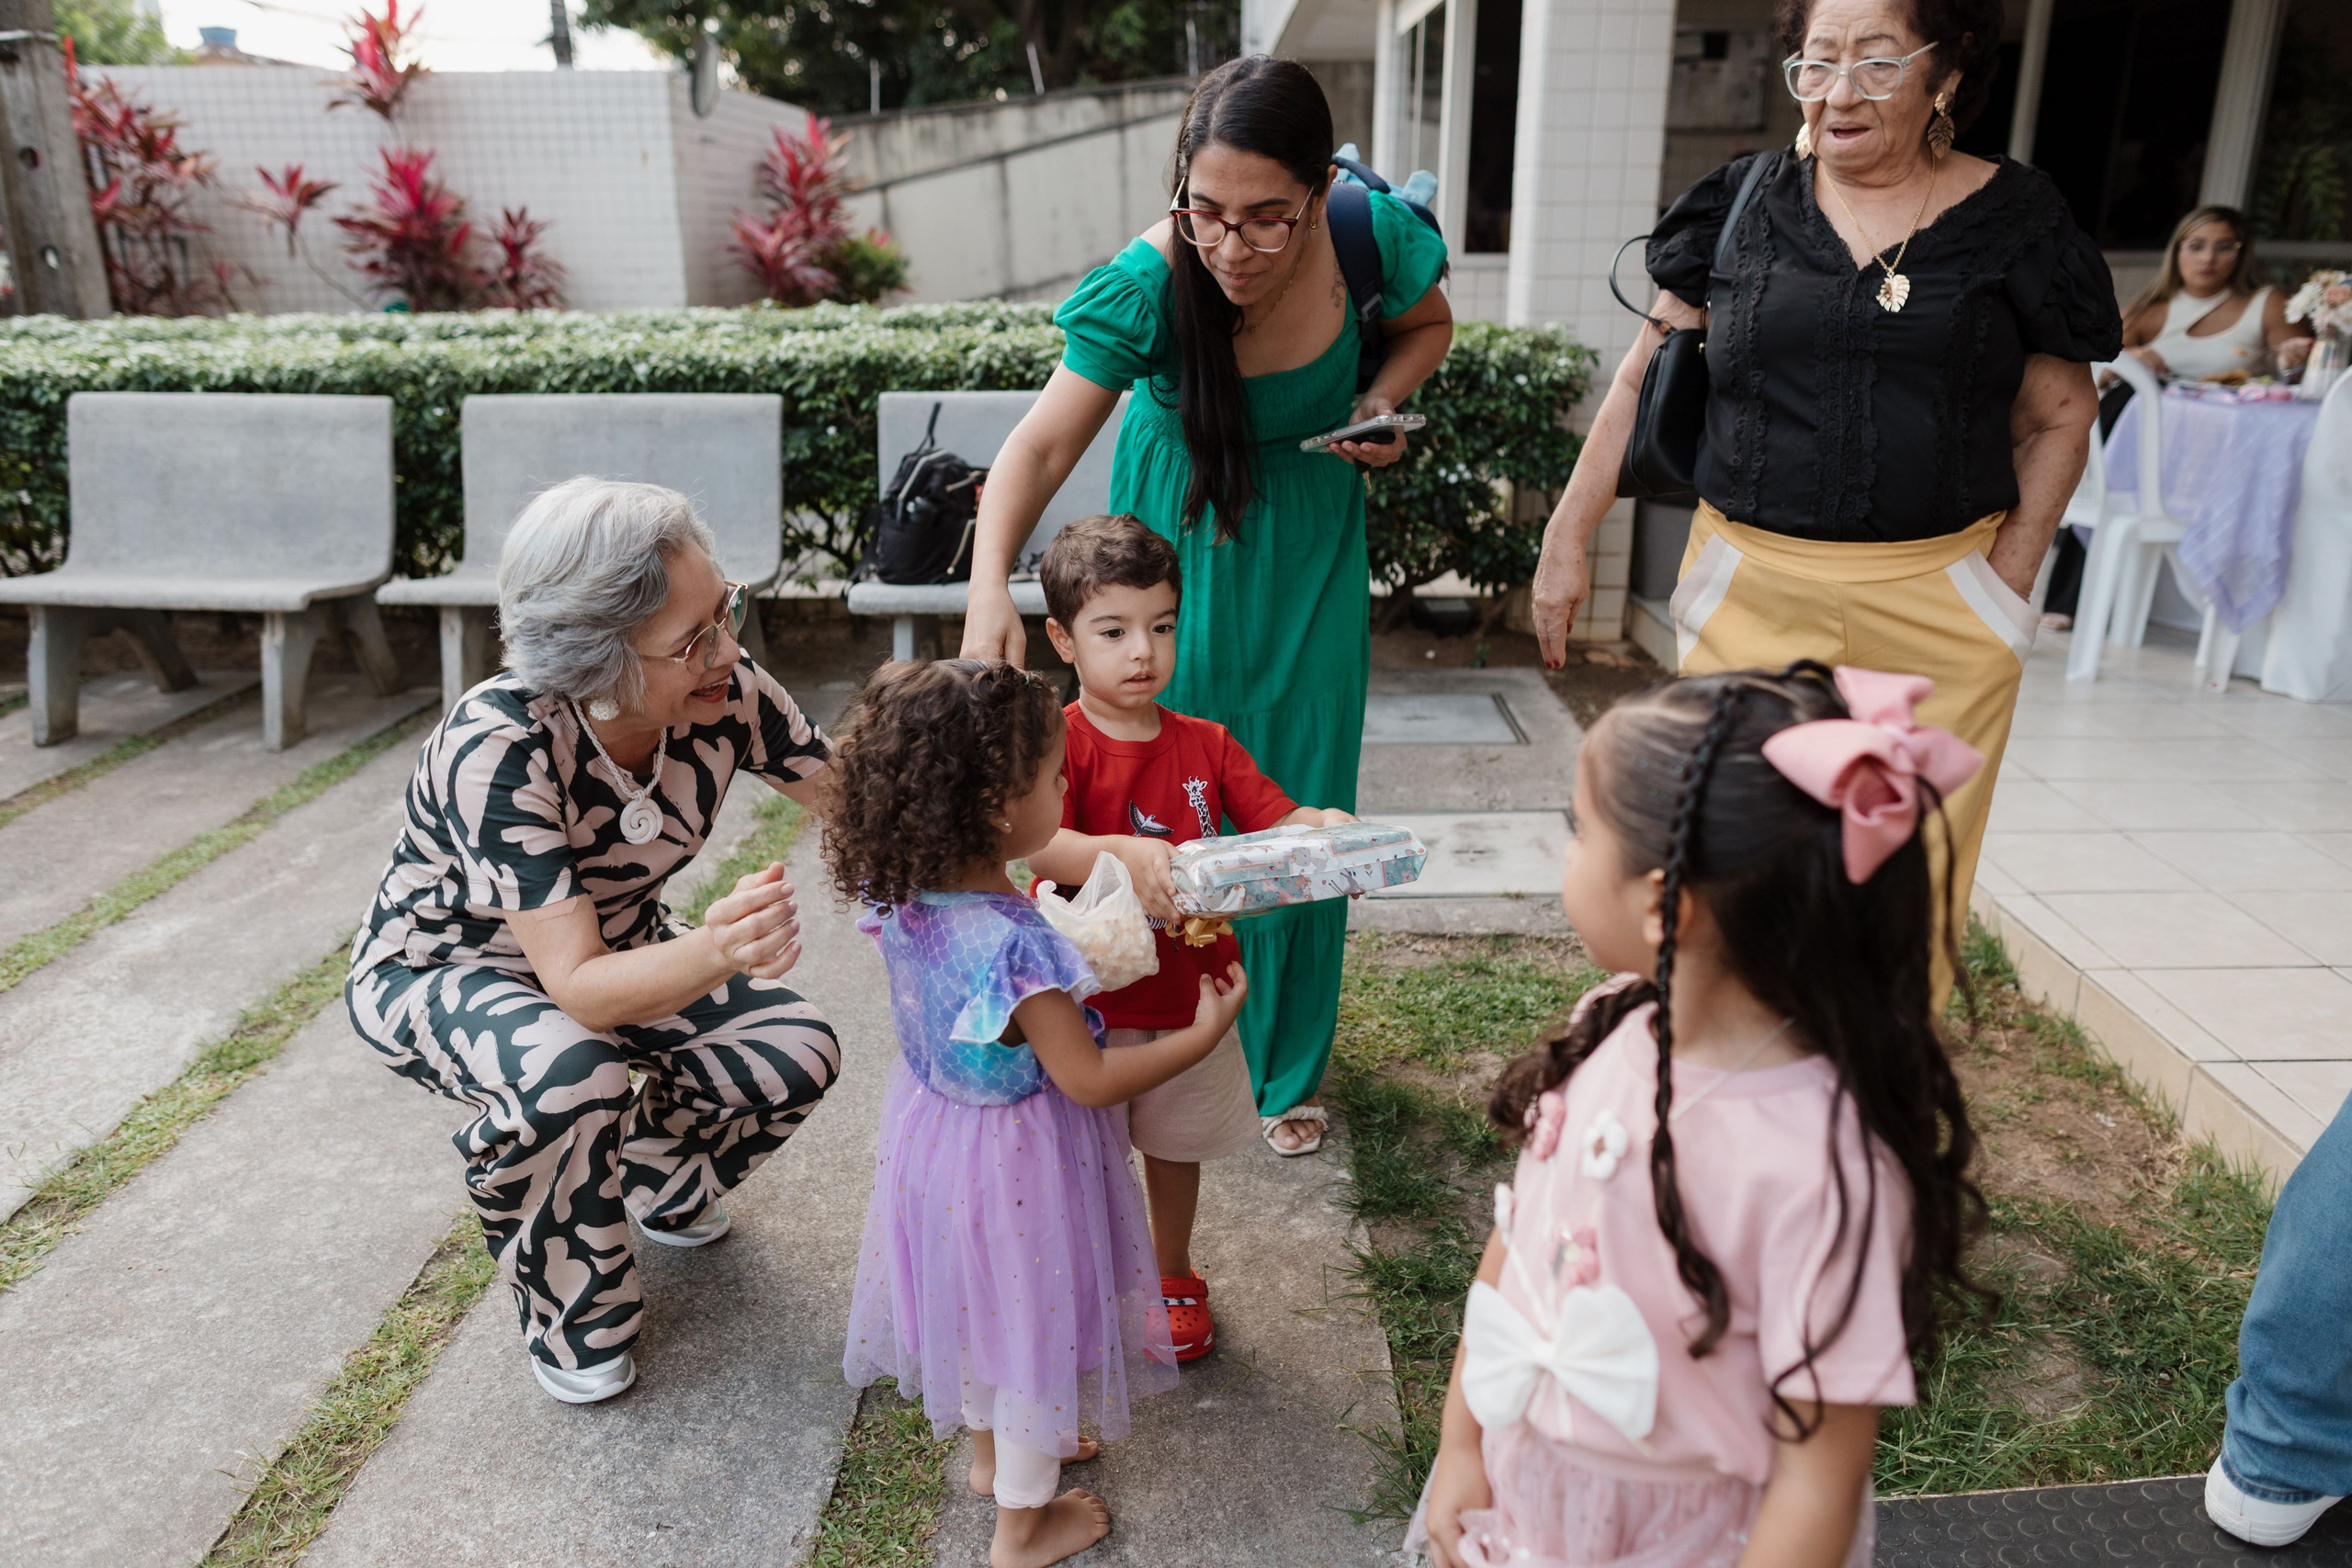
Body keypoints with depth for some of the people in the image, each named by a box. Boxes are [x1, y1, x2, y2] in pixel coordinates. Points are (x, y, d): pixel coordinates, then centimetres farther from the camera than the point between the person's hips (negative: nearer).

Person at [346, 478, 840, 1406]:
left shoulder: (724, 694, -25)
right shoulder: (498, 750, -38)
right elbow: (578, 986, -40)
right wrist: (718, 952, -60)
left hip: (616, 942, 5)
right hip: (441, 969, -5)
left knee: (797, 1057, -16)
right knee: (572, 1080, -36)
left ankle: (656, 1175, 20)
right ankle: (569, 1321, -3)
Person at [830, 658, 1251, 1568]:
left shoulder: (901, 896, -15)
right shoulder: (1019, 949, -37)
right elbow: (1089, 1080, -26)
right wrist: (1204, 1033, -16)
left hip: (935, 1128, 8)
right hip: (1018, 1165, -7)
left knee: (983, 1297, 29)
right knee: (1033, 1316, 16)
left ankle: (993, 1451, 55)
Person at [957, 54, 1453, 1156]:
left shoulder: (1369, 234, -21)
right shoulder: (1148, 282, -29)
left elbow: (1427, 323, 2)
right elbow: (1043, 444, -32)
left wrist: (1383, 400, -18)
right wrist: (991, 583, -48)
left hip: (1308, 536, 2)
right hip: (1178, 531, -1)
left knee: (1299, 800, 5)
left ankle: (1285, 1065, 24)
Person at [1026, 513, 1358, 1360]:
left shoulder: (1205, 743, 2)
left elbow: (1276, 819, -3)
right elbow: (1033, 844, -28)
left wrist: (1324, 828, -25)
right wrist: (1123, 853, -45)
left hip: (1191, 995, 4)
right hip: (1090, 1003, -4)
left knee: (1176, 1144, 22)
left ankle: (1173, 1278, 46)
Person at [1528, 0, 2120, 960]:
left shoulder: (2011, 220, 6)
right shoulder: (1747, 204, 7)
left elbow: (2059, 418, 11)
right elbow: (1643, 377, 11)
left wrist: (2007, 585, 1)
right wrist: (1568, 539, 7)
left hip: (1936, 615, 0)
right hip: (1752, 600, 0)